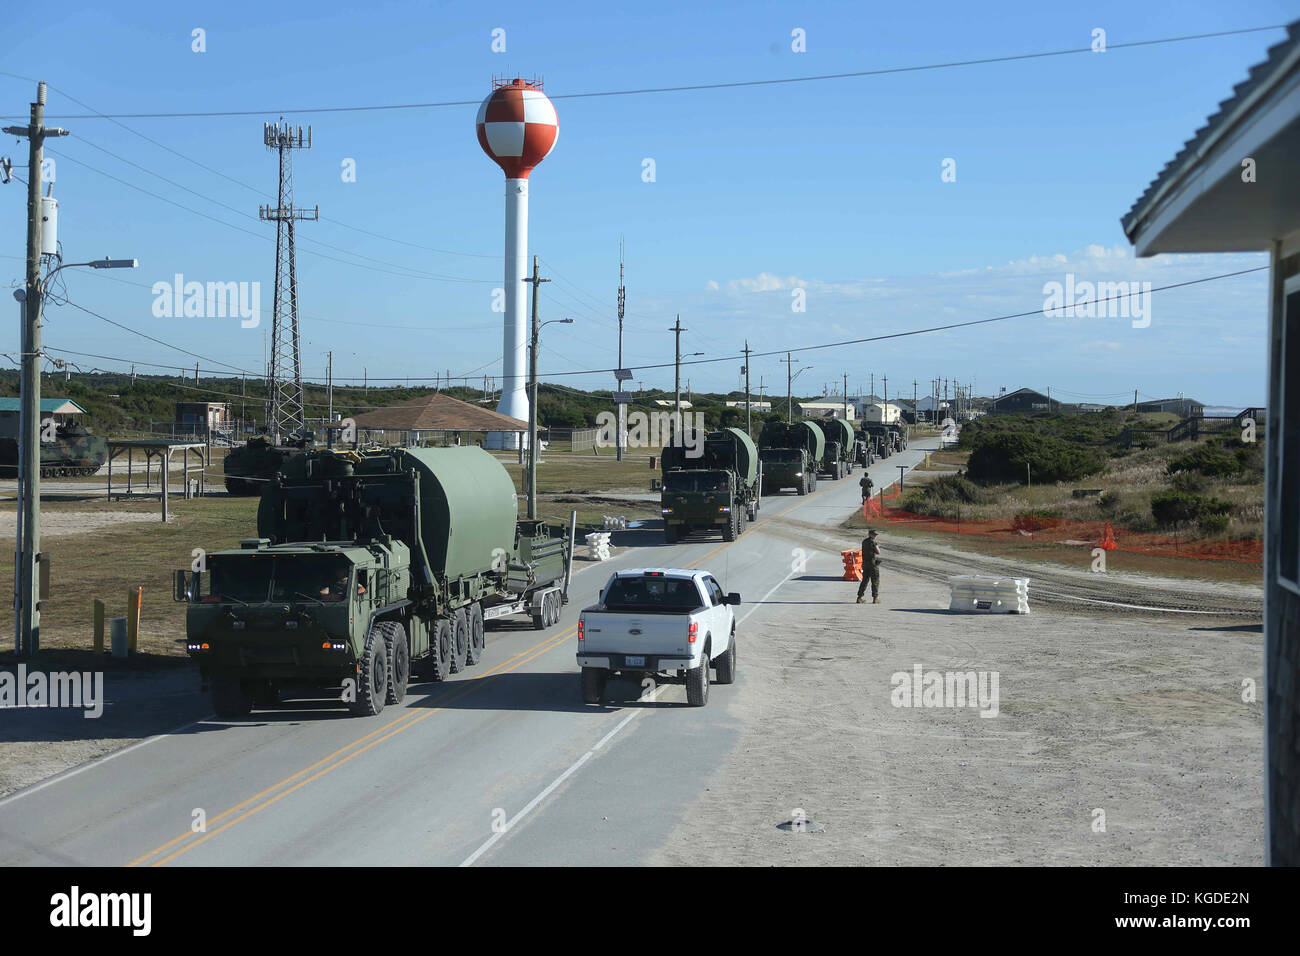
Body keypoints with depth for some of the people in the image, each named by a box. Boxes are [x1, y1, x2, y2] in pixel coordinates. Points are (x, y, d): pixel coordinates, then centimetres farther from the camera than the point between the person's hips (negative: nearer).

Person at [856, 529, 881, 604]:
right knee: (875, 581, 1)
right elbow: (878, 552, -14)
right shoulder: (873, 542, -14)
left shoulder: (864, 542, 11)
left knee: (864, 580, 13)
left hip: (865, 563, 7)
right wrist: (878, 547, 6)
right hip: (873, 563, -7)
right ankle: (875, 598, 0)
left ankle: (859, 597, 9)